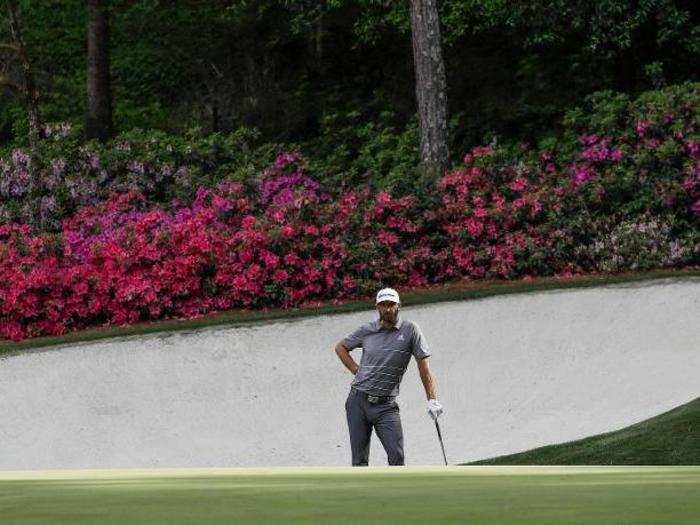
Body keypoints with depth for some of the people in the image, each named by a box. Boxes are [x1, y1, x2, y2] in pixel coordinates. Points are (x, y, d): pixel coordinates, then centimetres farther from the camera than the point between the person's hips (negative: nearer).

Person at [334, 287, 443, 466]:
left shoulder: (410, 330, -2)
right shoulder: (367, 330, 5)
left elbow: (423, 365, -1)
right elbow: (340, 347, 21)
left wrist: (432, 399, -6)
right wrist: (357, 371, 8)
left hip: (386, 405, -2)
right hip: (358, 401, 2)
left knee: (397, 456, -13)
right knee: (359, 459, 2)